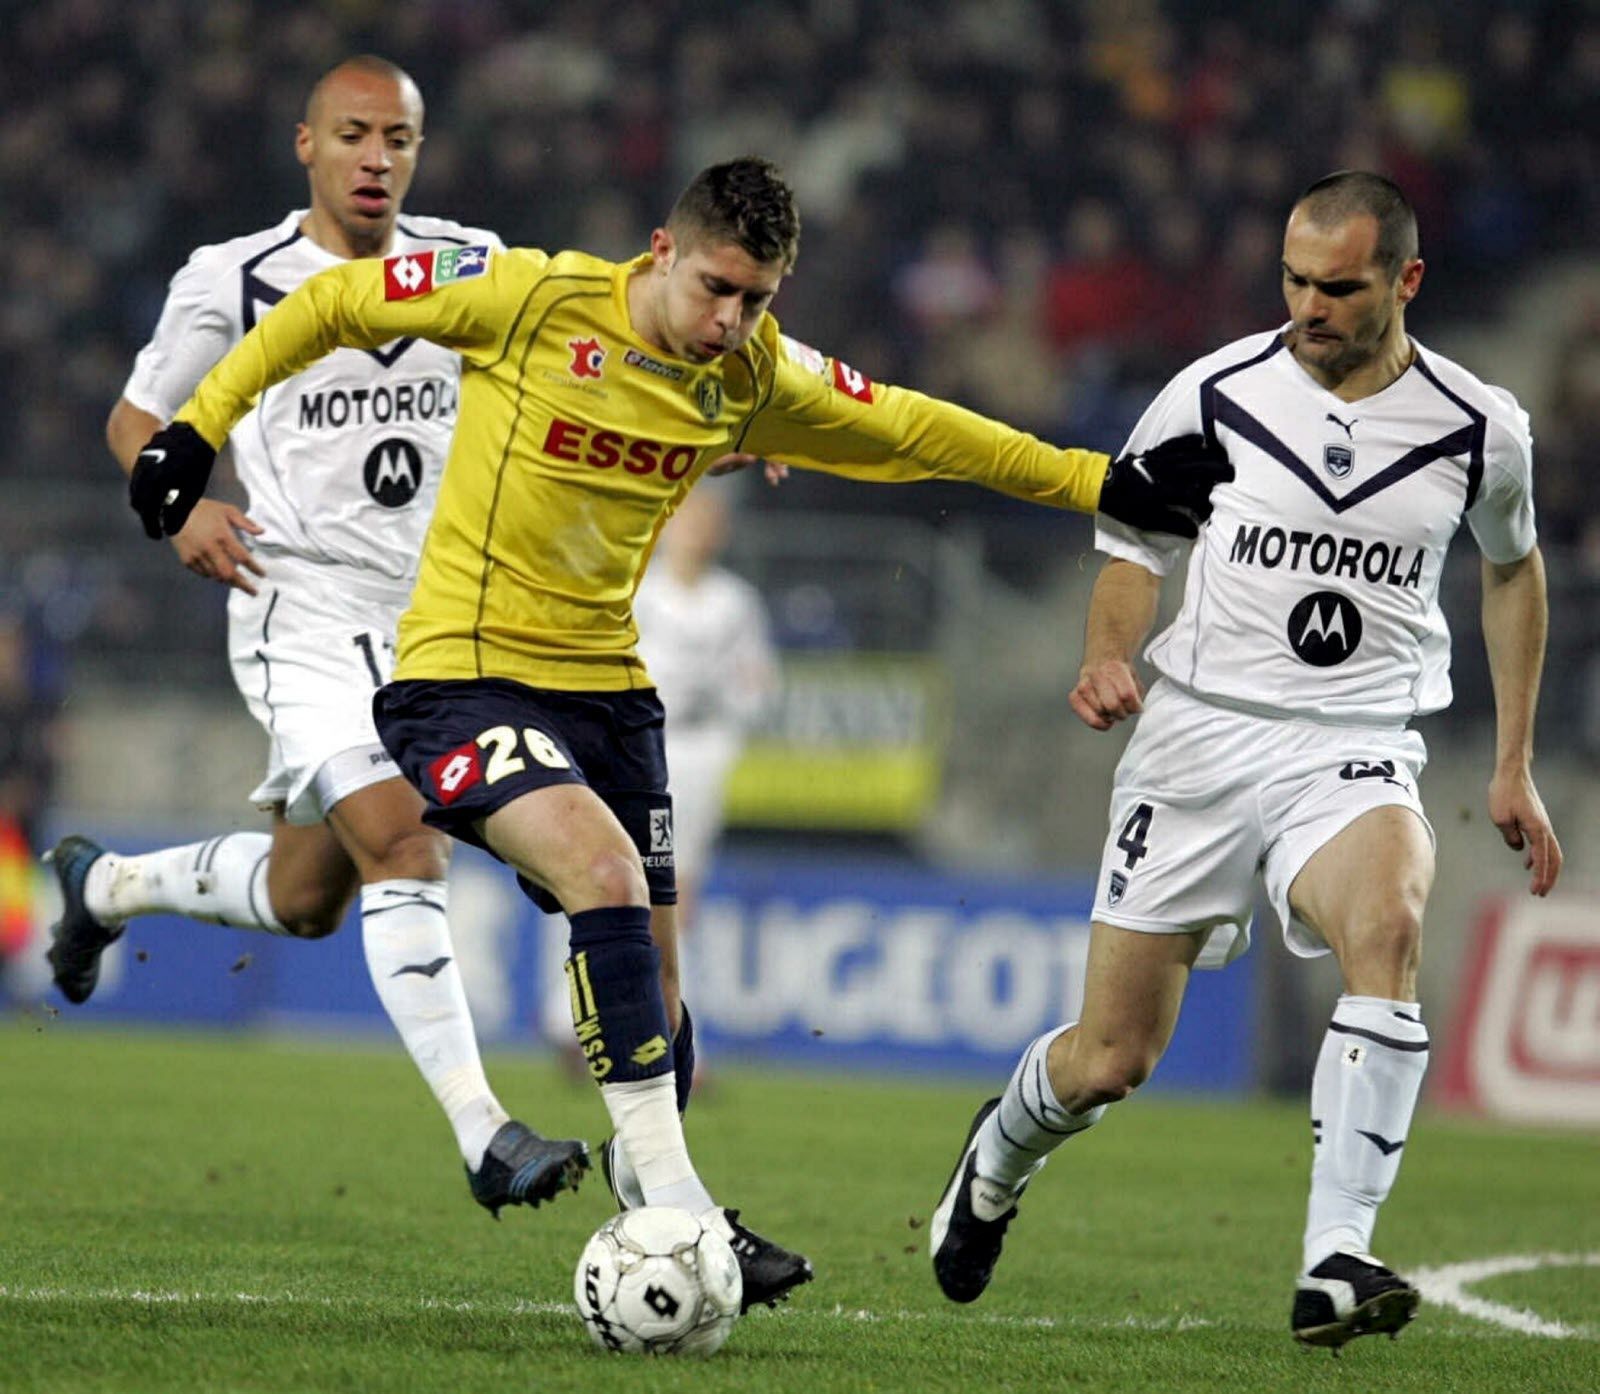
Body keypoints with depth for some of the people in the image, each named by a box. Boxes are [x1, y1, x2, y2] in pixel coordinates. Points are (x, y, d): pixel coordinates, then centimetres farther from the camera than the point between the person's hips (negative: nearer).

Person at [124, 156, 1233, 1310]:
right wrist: (199, 426, -4)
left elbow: (911, 431, 13)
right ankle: (673, 1203, -28)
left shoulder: (751, 379, 1)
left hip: (605, 683, 6)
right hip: (465, 676, -6)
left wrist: (1101, 484, 10)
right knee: (605, 870, -28)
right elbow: (333, 304, -3)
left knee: (651, 985, 4)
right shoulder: (534, 299, -14)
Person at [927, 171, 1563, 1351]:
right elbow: (1137, 546, 12)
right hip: (1199, 731, 0)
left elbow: (1513, 567, 19)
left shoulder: (1479, 428, 0)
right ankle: (997, 1160, 41)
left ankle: (1336, 1264, -37)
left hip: (1355, 749, 0)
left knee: (1389, 923, -35)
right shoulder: (1213, 396, -3)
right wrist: (1106, 659, -10)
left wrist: (1514, 767, 18)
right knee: (1113, 1058, 3)